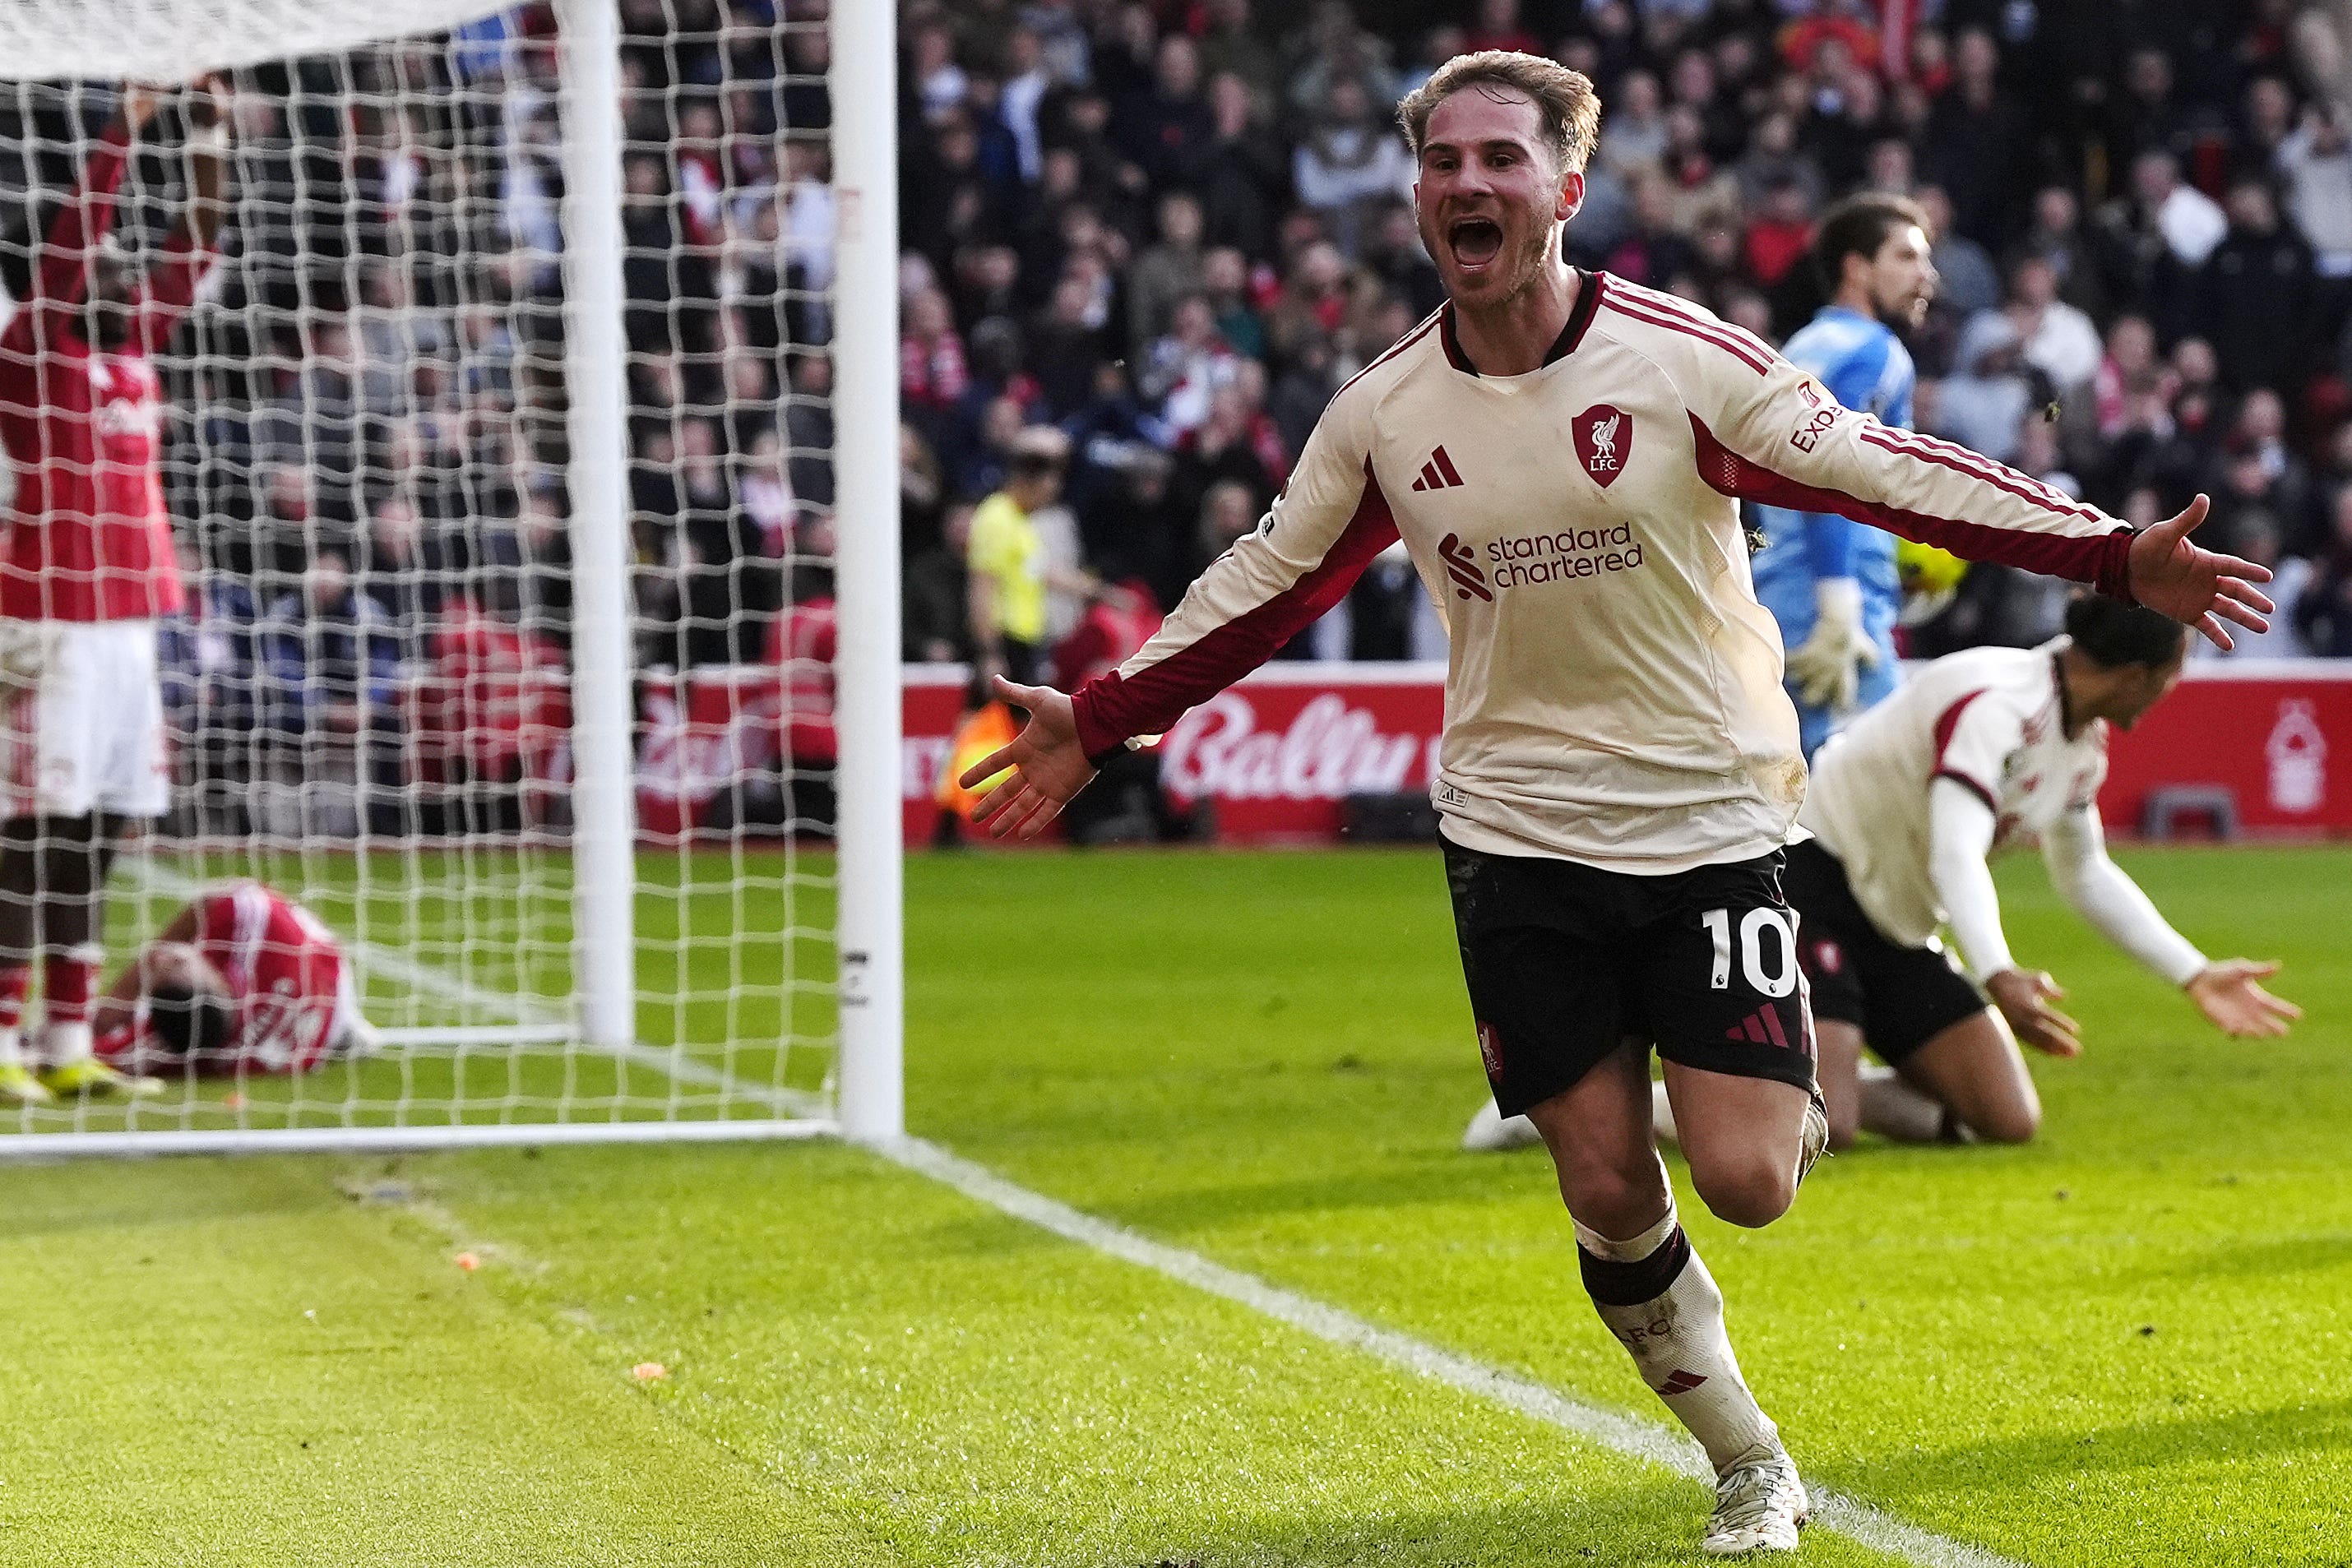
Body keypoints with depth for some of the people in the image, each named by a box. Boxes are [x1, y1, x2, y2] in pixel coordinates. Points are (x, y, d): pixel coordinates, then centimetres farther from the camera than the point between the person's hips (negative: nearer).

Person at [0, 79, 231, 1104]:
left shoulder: (133, 355, 14)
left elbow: (193, 250, 17)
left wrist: (209, 127, 12)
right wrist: (128, 123, -17)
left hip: (128, 625, 7)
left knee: (95, 837, 8)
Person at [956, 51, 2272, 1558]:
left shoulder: (1685, 360, -12)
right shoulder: (1381, 414, -2)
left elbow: (1883, 469, -11)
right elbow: (1272, 580, 13)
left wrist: (2115, 554, -19)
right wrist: (1098, 722, 12)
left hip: (1710, 822, -3)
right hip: (1518, 839, 3)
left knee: (1742, 1182, -13)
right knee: (1610, 1194, 0)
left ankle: (1799, 1099, 23)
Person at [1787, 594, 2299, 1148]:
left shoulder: (2085, 744, 5)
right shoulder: (1994, 706, -25)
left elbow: (2086, 874, 21)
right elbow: (1955, 857, -37)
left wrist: (2197, 976, 19)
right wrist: (1997, 977, -51)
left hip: (1897, 928, 10)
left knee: (2009, 1121, -1)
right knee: (1821, 1128, -28)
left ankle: (1835, 1085, 16)